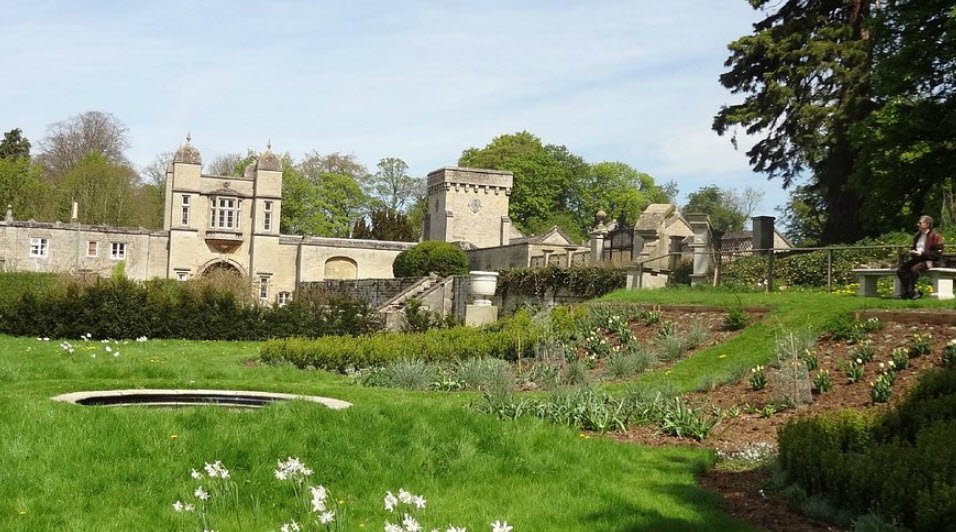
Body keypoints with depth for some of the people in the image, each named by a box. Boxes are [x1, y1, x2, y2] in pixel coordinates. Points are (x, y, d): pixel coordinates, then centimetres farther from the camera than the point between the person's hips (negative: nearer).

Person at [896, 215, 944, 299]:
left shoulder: (935, 235, -4)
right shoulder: (917, 235, 19)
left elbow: (938, 253, -10)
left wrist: (922, 253, -17)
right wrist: (912, 252, 6)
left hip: (928, 260, -7)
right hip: (916, 259, 7)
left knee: (914, 269, -35)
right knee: (900, 270, -17)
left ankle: (911, 291, -20)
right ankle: (914, 292, -17)